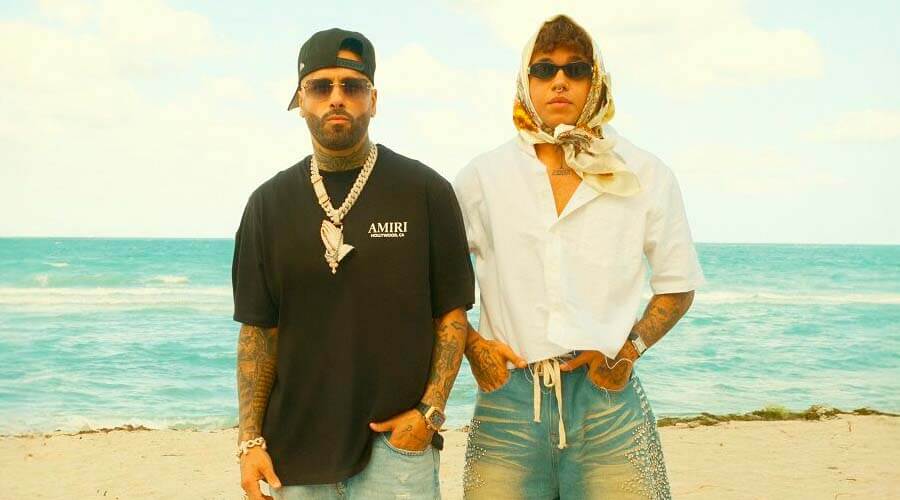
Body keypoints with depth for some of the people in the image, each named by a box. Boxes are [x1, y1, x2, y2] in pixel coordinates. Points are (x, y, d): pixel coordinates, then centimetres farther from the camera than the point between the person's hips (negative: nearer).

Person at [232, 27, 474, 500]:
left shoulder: (426, 191, -1)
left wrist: (429, 411, -9)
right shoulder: (269, 203, 7)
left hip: (396, 440, -2)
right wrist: (250, 439, 2)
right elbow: (258, 329, 7)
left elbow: (451, 313, 1)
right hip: (295, 446, 3)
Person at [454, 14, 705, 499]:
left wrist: (629, 349, -3)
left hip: (609, 402, 0)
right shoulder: (483, 176, 4)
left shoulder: (645, 176, 5)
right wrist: (472, 345, -2)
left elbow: (677, 285, 11)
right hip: (508, 400, 0)